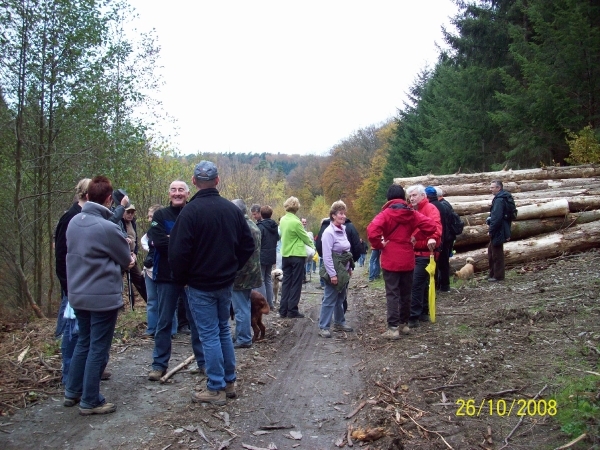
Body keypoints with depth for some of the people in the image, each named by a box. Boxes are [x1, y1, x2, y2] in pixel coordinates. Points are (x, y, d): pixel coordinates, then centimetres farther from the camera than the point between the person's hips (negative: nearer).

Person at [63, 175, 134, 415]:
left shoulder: (74, 221, 1)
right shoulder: (107, 228, -21)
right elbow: (127, 260, -10)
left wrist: (122, 259, 3)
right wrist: (127, 258, 14)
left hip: (77, 295, 7)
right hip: (103, 297, -7)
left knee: (83, 342, 21)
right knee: (98, 349, 4)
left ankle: (72, 392, 30)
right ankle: (90, 401, 13)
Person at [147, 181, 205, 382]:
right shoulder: (160, 215, 1)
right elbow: (159, 242, -13)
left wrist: (173, 241, -17)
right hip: (167, 276, 0)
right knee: (164, 322, 9)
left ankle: (203, 361, 21)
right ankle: (159, 364, 19)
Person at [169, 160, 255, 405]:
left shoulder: (191, 211, -17)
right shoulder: (233, 209, 1)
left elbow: (178, 252, -18)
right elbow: (248, 246, 6)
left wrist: (182, 279, -3)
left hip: (200, 285, -5)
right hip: (226, 283, 6)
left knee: (209, 335, 1)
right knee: (223, 330, 17)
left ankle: (216, 389, 8)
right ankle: (229, 382, 24)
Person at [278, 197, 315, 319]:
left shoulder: (283, 220, 4)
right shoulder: (296, 222, -18)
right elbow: (305, 237, -6)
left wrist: (301, 223, 10)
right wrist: (313, 245, 11)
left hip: (285, 255, 7)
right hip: (297, 256, -7)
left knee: (286, 282, 10)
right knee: (296, 283, 0)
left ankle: (283, 310, 11)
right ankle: (292, 311, 2)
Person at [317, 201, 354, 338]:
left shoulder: (343, 230, 9)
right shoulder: (329, 232, -16)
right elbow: (327, 256, -20)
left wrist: (349, 268, 15)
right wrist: (332, 274, -21)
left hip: (343, 270, 8)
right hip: (334, 271, -8)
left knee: (340, 299, 17)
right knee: (329, 300, -5)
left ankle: (339, 323, 29)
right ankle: (323, 327, 1)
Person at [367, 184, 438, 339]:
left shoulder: (385, 214, -10)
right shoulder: (412, 214, 2)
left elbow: (372, 231, -25)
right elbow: (431, 226, -5)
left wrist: (379, 245, -10)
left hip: (390, 260, -4)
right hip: (407, 259, 4)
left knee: (392, 294, 0)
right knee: (406, 293, 16)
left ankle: (393, 328, -3)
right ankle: (404, 324, 26)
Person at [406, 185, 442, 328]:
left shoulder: (430, 208, -9)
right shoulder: (413, 211, 17)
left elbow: (435, 224, -28)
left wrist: (433, 237, -47)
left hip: (425, 253, -8)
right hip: (415, 252, 8)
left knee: (416, 284, -11)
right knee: (422, 283, 16)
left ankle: (414, 317, -7)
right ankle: (424, 313, 27)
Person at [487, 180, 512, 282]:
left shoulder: (499, 200, -21)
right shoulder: (503, 198, 13)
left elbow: (496, 217, -26)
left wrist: (491, 230, -18)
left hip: (498, 231, -11)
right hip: (499, 231, 11)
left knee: (497, 254, -1)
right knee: (491, 251, 19)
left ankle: (498, 276, 8)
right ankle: (493, 274, 27)